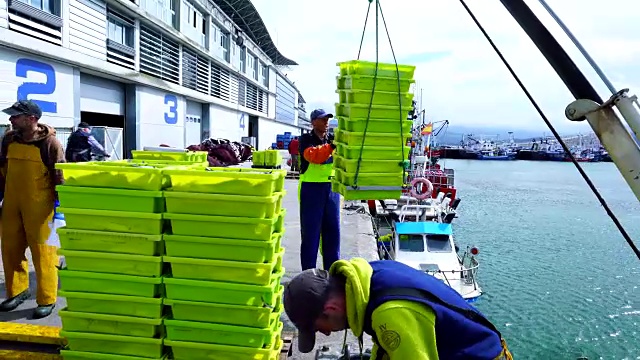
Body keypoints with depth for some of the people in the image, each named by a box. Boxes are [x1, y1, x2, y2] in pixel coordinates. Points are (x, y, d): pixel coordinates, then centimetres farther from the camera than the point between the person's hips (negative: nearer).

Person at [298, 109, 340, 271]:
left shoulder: (333, 139, 13)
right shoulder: (306, 139, -2)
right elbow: (312, 155, -22)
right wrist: (331, 146, -32)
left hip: (332, 188, 5)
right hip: (312, 188, -4)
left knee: (332, 230, 9)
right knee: (310, 231, 2)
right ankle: (308, 273, 11)